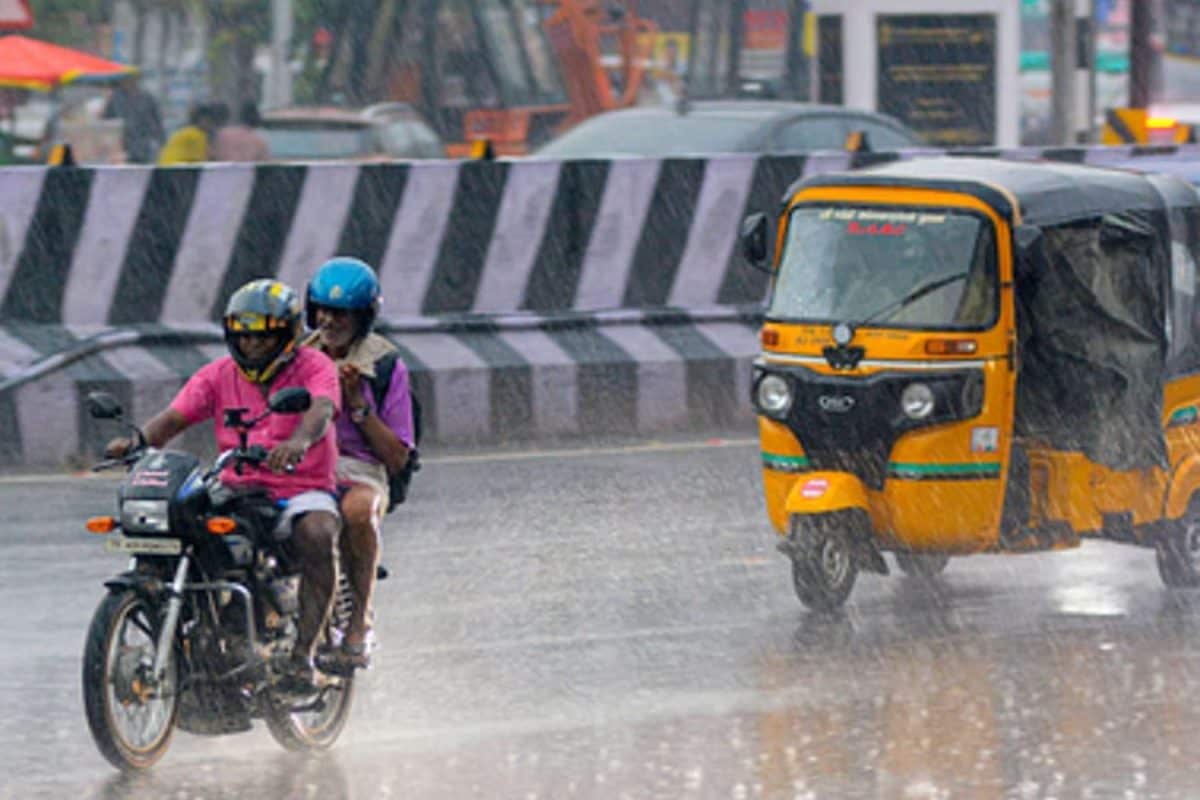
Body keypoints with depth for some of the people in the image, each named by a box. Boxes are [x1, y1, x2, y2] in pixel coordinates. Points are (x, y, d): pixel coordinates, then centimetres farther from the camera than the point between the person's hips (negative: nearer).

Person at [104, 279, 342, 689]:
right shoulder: (220, 375, 12)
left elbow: (321, 411, -23)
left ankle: (304, 651, -31)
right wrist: (137, 441, -23)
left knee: (317, 535, -35)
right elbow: (174, 417, 0)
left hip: (302, 489, -4)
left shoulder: (314, 366, -1)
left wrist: (299, 442, -47)